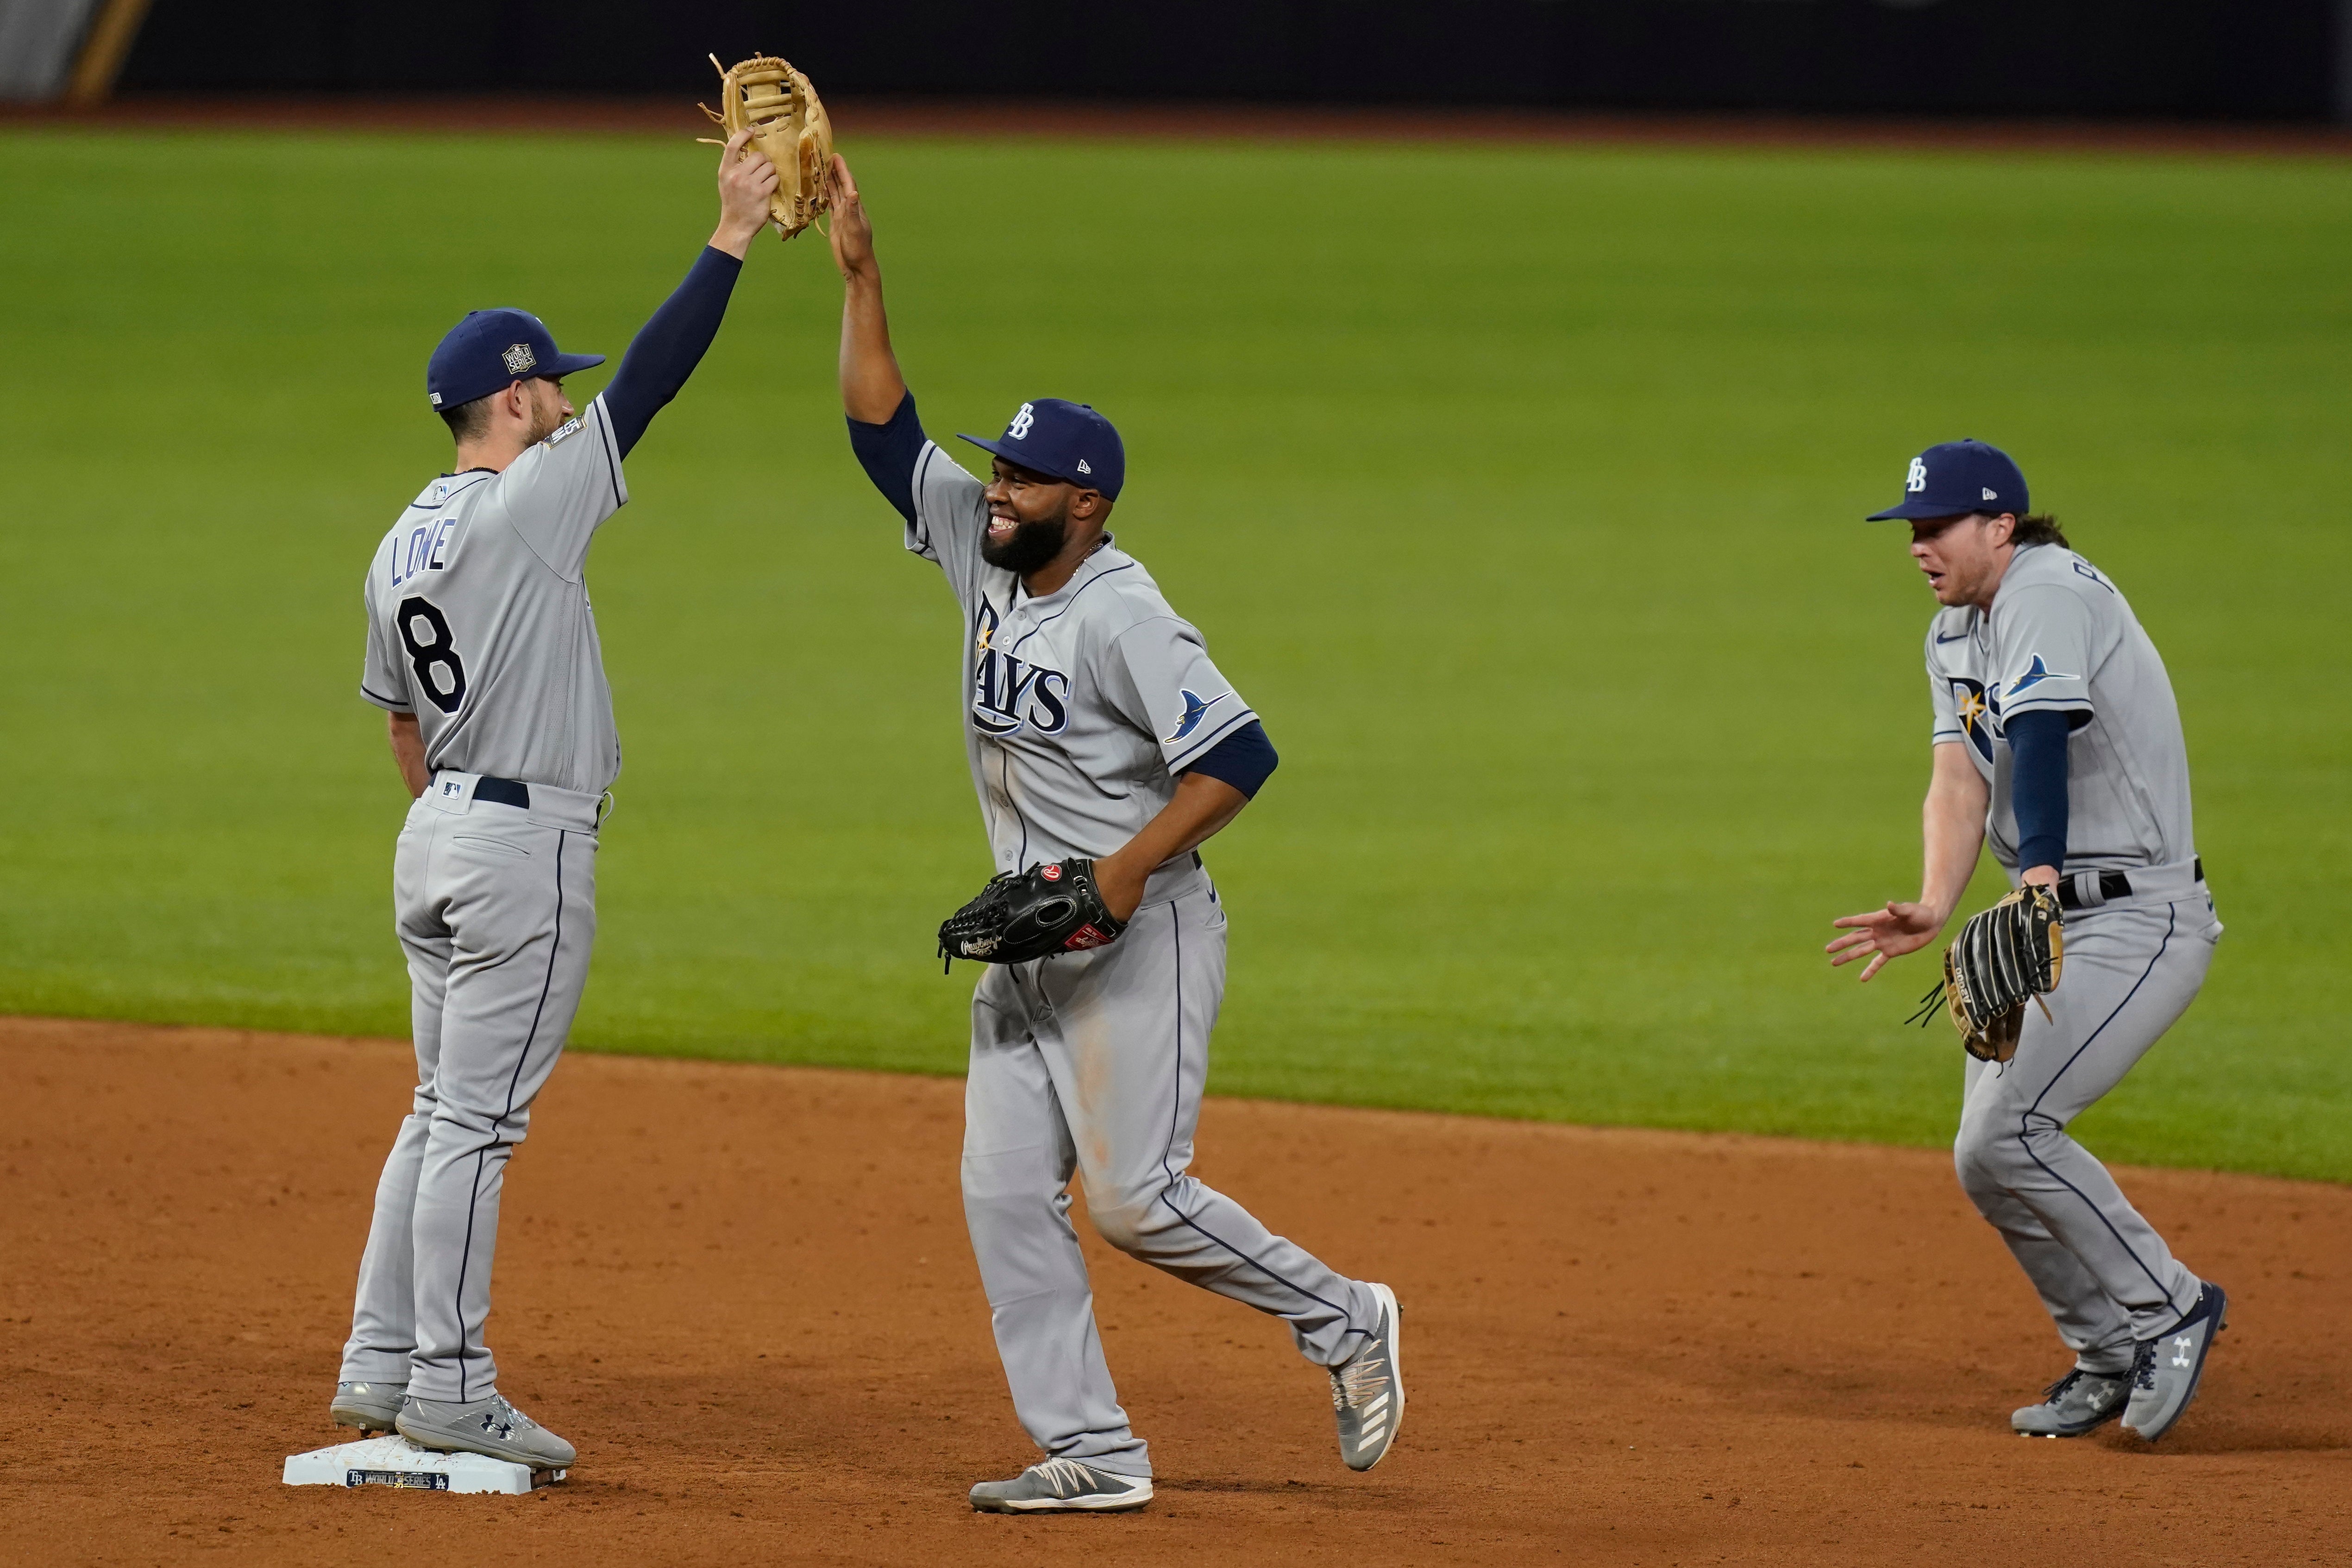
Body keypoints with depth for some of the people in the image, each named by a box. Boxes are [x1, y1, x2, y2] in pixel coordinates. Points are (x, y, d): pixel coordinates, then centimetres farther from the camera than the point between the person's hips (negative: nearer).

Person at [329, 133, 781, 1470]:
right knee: (477, 1121, -7)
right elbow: (649, 384, -16)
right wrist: (730, 242, -13)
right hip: (525, 850, -9)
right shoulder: (527, 501, -13)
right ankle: (450, 1392, -5)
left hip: (435, 839, 9)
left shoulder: (400, 546, 12)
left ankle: (381, 1368, 16)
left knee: (446, 1110, 15)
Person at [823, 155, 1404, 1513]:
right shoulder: (987, 561, 6)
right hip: (1028, 943, 9)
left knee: (1134, 1198, -10)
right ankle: (1093, 1452, 4)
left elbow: (1239, 754, -24)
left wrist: (1126, 871, -29)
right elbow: (883, 428, 9)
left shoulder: (1123, 618, -18)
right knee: (1006, 1193, 2)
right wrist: (861, 276, 1)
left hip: (1137, 935, -9)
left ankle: (1344, 1321, 10)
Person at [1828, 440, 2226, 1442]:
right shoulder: (1954, 634, 13)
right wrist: (1935, 909, -18)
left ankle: (2169, 1311, -6)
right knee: (1991, 1153, 10)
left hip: (2136, 919, -10)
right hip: (2046, 918, 10)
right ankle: (2115, 1356, 23)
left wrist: (2039, 881, -47)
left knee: (2004, 1135, -20)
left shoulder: (2048, 596, -17)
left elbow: (2041, 740, -32)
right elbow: (1960, 778, 1)